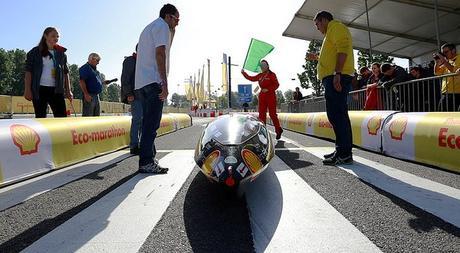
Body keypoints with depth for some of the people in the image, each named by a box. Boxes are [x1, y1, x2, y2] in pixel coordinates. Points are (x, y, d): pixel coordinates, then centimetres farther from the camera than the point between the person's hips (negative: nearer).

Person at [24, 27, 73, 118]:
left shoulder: (61, 54, 13)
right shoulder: (35, 52, 6)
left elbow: (65, 73, 13)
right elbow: (28, 71, 1)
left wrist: (68, 91, 5)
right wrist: (27, 90, -8)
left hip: (56, 90, 2)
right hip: (40, 89, -2)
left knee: (62, 117, -8)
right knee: (40, 118, 2)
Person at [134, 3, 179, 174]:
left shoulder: (149, 27, 30)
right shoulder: (162, 26, -1)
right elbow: (160, 54, -16)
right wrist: (164, 82, -20)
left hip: (141, 82, 10)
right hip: (153, 81, -10)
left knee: (148, 123, 10)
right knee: (152, 124, -11)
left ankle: (149, 160, 14)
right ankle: (146, 162, -10)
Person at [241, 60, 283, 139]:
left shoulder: (272, 74, -4)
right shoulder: (260, 75, 14)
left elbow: (276, 84, -10)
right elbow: (251, 78, 23)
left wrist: (268, 89, -20)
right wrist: (244, 73, 21)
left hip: (270, 95, -6)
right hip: (262, 96, 6)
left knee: (272, 114, -5)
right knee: (261, 114, 4)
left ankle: (278, 131, 9)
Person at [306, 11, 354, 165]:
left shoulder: (336, 27, 1)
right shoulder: (331, 33, 32)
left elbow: (343, 50, -15)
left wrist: (337, 74, -24)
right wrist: (317, 58, 32)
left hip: (337, 77, -11)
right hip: (333, 78, 11)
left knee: (337, 114, -14)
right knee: (336, 114, 9)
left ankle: (344, 154, -14)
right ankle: (342, 150, 14)